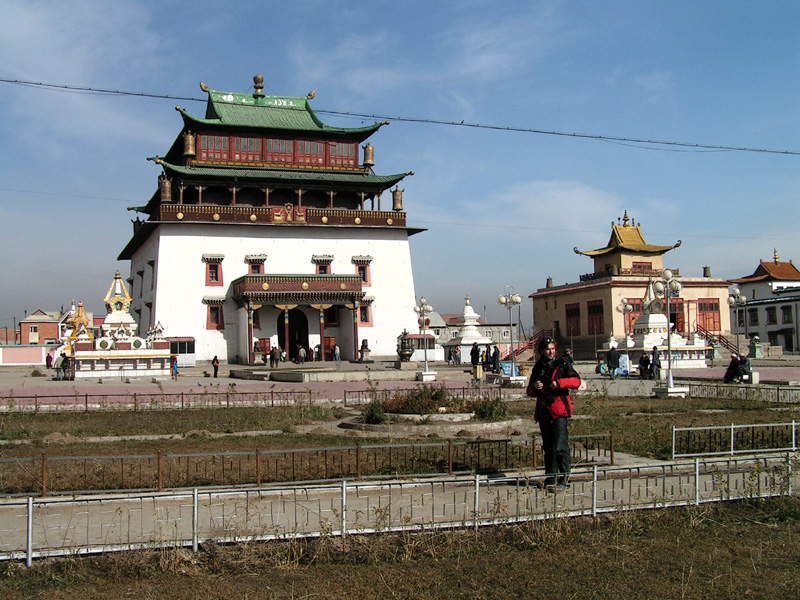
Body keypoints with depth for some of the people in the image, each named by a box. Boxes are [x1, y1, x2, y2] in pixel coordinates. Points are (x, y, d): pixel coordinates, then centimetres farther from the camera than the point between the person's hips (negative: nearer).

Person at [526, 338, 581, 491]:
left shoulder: (563, 364, 3)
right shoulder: (538, 368, 16)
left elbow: (576, 381, -7)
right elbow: (530, 392, 21)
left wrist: (559, 383, -18)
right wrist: (534, 387, -1)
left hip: (559, 409, -5)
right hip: (543, 411, 5)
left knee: (560, 446, -12)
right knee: (548, 447, 10)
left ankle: (563, 479, -7)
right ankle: (550, 478, 16)